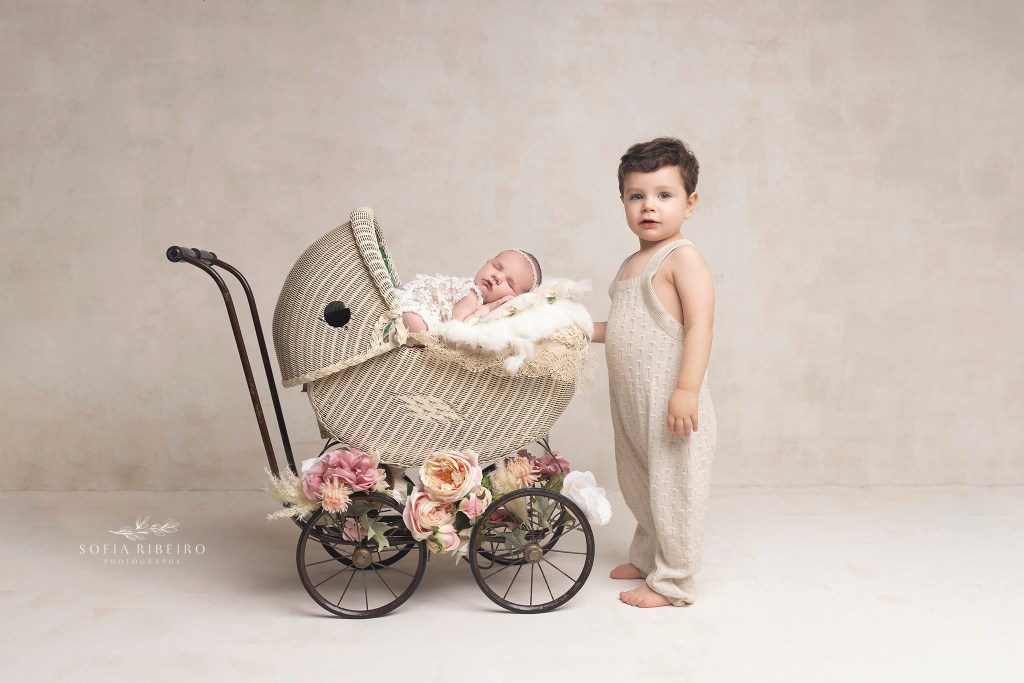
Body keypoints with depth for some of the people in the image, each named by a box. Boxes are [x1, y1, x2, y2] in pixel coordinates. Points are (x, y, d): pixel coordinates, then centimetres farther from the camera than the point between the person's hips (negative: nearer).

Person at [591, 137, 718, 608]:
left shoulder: (681, 257, -11)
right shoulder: (632, 265, 16)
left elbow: (699, 325, -19)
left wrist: (687, 389, -27)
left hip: (669, 400, -9)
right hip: (631, 402, 9)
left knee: (673, 489, 2)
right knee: (639, 486, 20)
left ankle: (672, 582, 14)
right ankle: (646, 559, 38)